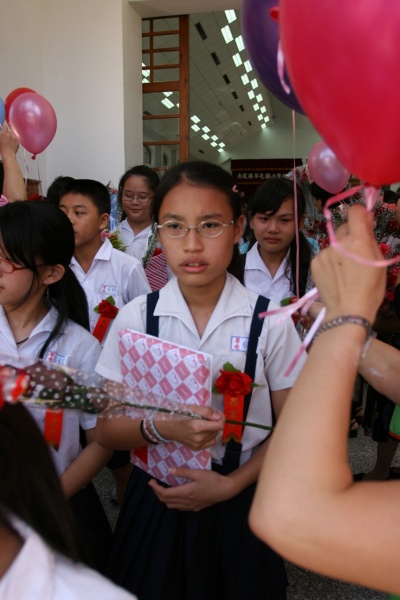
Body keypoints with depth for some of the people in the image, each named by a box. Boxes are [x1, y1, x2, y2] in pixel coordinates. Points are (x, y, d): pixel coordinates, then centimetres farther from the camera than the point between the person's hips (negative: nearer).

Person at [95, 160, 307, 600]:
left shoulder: (270, 322, -11)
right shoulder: (134, 319, -9)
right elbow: (106, 430, -5)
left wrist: (229, 485, -13)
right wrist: (161, 427, -24)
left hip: (238, 502, 0)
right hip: (155, 502, 1)